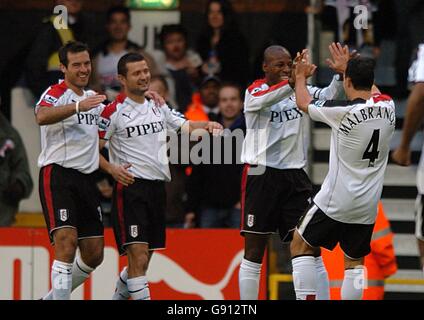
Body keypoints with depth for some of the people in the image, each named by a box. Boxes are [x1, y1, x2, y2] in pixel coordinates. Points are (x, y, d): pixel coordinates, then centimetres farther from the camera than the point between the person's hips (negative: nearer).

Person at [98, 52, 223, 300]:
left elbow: (186, 126, 16)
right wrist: (111, 168, -20)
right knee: (138, 257, -15)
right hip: (131, 188, -7)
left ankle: (119, 296, 31)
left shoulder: (158, 108, 15)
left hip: (157, 187, 7)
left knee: (143, 259, 13)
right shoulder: (114, 112, -5)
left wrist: (206, 125, -4)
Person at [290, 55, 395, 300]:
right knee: (355, 261, 18)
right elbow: (372, 91, 24)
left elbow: (303, 103, 2)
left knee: (300, 246, 11)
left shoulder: (344, 111, -17)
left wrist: (301, 76, 22)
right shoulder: (388, 107, -3)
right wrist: (348, 68, 39)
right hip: (368, 205, 5)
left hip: (336, 201, -5)